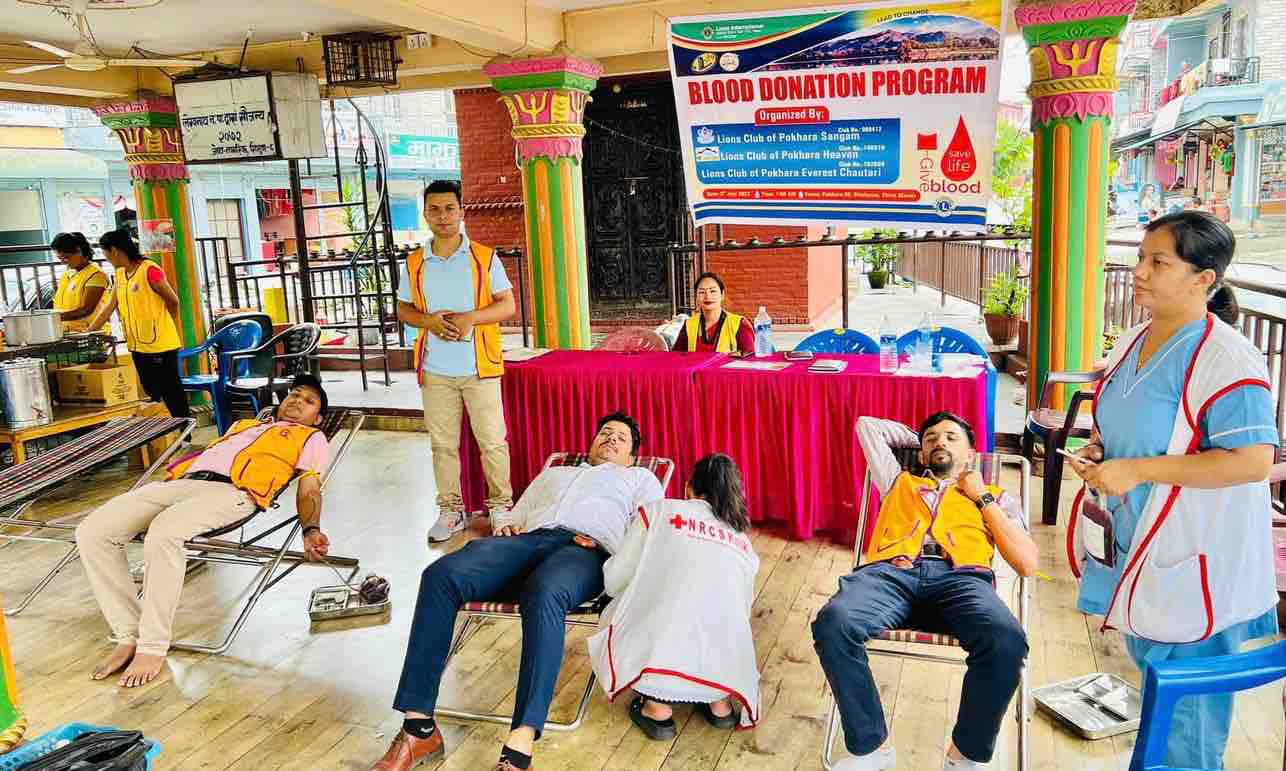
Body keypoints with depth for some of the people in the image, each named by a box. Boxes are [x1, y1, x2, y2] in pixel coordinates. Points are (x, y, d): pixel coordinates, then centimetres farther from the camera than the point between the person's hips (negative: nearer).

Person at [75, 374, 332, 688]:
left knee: (163, 534, -37)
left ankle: (152, 647, -21)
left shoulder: (311, 438, 22)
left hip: (234, 490, -7)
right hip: (181, 482, 7)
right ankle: (129, 634, -7)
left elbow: (308, 491, 9)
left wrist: (311, 529, -11)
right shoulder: (243, 424, 39)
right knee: (91, 532, -15)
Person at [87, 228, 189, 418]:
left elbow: (173, 301, -8)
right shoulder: (120, 274, 10)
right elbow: (109, 307, 11)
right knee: (151, 395, 13)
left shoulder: (149, 270, -15)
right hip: (137, 346, 8)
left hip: (160, 345, -8)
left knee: (172, 392, -1)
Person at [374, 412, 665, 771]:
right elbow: (513, 514, 36)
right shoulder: (554, 472, 43)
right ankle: (419, 728, -30)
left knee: (543, 596, -42)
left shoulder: (640, 477, 32)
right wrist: (504, 525, 11)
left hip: (584, 549, -3)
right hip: (527, 539, 4)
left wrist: (604, 543, -5)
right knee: (441, 575, -29)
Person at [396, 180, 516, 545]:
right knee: (442, 443, 9)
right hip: (435, 370, 3)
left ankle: (500, 505, 17)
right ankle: (451, 508, 21)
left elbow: (508, 305, -1)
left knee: (492, 440, 2)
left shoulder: (485, 257, -1)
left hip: (479, 367, -2)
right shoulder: (414, 264, 6)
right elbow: (403, 310, 12)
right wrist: (429, 320, -10)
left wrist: (471, 317, -17)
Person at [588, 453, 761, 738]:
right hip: (727, 667, 4)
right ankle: (719, 702, 17)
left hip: (657, 657, -4)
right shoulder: (743, 542, 22)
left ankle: (656, 708, 13)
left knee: (614, 612, 27)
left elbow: (614, 581, 10)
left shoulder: (660, 510, 11)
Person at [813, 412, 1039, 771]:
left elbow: (1028, 564, 16)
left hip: (961, 577, -1)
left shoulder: (994, 496, 30)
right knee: (832, 622, -33)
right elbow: (867, 425, 44)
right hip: (892, 572, 1)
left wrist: (983, 499, 17)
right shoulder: (900, 482, 35)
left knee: (1006, 640, -36)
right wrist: (917, 436, 48)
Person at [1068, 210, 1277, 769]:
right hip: (1135, 547, 8)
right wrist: (1099, 450, -1)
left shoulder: (1226, 359, -21)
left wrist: (1137, 470, -26)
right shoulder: (1134, 342, 6)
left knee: (1186, 707, 6)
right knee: (1151, 670, 25)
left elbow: (1252, 461, -26)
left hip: (1193, 565, -8)